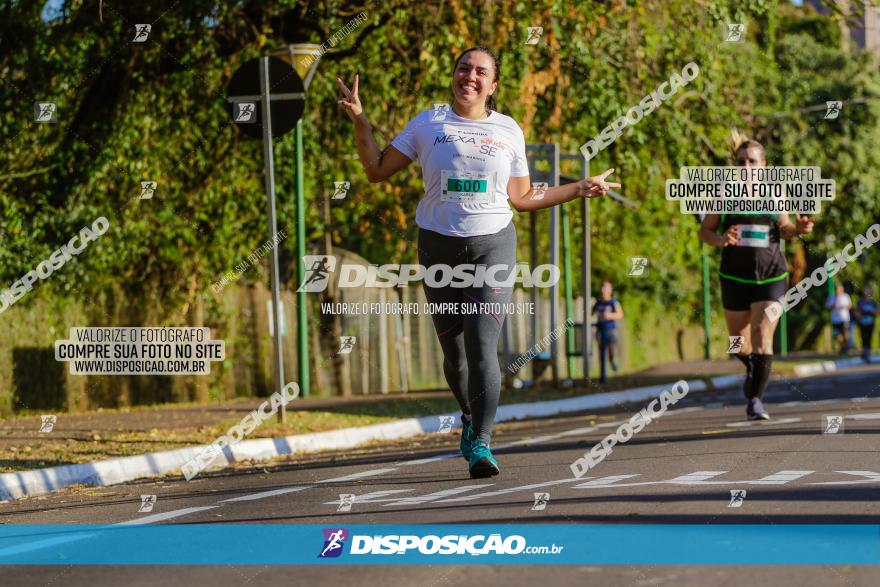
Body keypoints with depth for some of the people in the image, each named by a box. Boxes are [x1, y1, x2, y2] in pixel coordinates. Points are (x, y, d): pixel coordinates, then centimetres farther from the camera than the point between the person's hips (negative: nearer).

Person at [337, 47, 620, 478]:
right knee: (453, 350, 6)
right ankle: (470, 415, 35)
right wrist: (360, 120, -2)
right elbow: (377, 171, 8)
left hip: (492, 246, -1)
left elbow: (521, 199, 14)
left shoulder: (508, 131, 9)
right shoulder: (428, 124, 6)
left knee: (482, 344, -17)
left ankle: (481, 443, -17)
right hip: (439, 246, 1)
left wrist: (580, 189, 11)